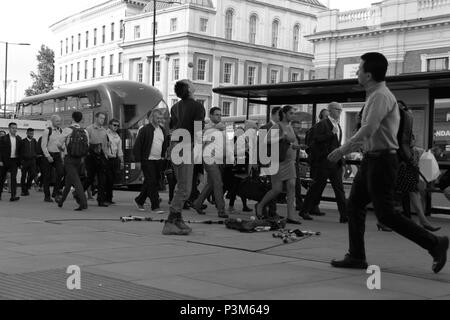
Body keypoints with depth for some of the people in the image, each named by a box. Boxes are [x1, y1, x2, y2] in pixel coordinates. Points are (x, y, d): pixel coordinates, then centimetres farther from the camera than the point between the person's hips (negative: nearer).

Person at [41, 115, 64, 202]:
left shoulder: (61, 131, 8)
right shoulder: (47, 131, -7)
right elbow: (43, 145, -9)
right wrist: (48, 156, -16)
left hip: (58, 155, 4)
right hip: (48, 155, -4)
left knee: (61, 171, -17)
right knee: (47, 176, 2)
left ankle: (56, 192, -4)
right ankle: (47, 196, 12)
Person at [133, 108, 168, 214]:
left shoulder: (163, 130, 11)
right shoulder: (145, 130, -9)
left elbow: (165, 145, 22)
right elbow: (137, 146, -9)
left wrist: (163, 156, 11)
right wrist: (138, 160, -11)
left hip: (158, 161, 6)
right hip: (147, 161, -6)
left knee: (149, 183, 12)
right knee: (152, 182, -8)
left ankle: (139, 201, 29)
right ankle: (155, 206, -6)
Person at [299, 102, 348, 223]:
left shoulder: (338, 126, 18)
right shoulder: (322, 124, -7)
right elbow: (317, 139, -20)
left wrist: (342, 163, 19)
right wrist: (331, 133, -22)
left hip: (335, 163, 7)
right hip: (324, 162, -7)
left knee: (340, 189, 1)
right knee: (317, 188, 0)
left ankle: (344, 216, 0)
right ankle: (304, 211, 13)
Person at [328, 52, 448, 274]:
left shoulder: (381, 96, -16)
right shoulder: (374, 95, 15)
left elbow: (368, 130, -26)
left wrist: (343, 149, -22)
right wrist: (348, 149, 19)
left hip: (382, 160, -10)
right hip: (371, 159, 10)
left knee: (385, 214, -6)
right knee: (354, 205, 9)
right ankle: (356, 257, 15)